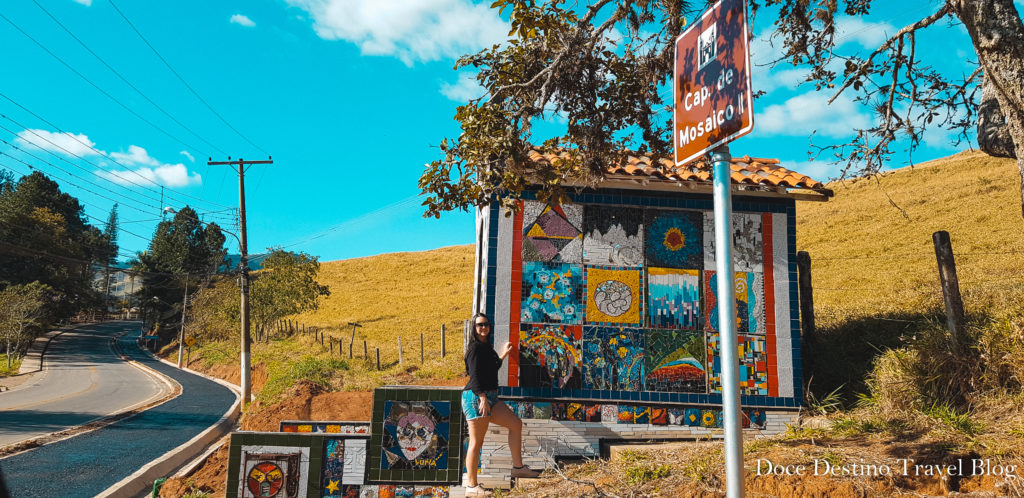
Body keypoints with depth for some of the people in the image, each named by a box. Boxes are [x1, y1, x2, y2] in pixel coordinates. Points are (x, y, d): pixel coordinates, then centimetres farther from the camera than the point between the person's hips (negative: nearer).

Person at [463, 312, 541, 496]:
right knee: (476, 442, -5)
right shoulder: (475, 347, -10)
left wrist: (503, 354, 31)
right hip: (476, 398, -10)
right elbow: (475, 375, -19)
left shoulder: (486, 347, 17)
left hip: (489, 397, 10)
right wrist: (482, 398, -24)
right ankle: (472, 486, 2)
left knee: (516, 424, 9)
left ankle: (518, 467, 15)